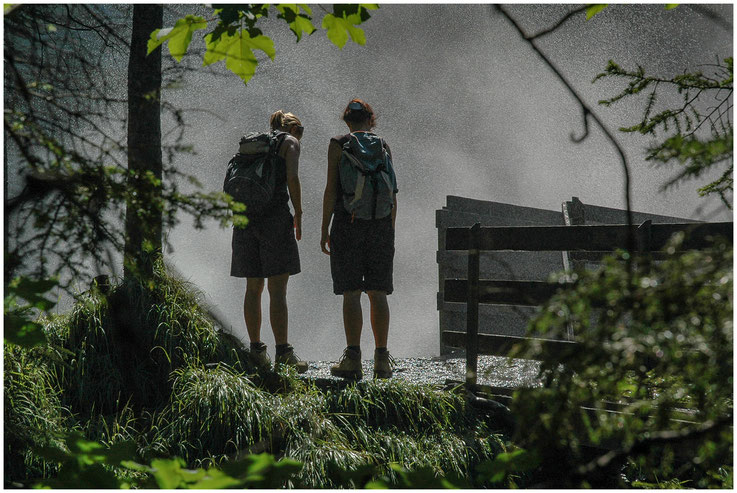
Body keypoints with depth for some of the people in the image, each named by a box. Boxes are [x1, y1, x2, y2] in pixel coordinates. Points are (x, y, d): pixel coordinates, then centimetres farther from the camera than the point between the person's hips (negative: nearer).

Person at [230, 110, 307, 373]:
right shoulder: (290, 142, 6)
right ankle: (283, 352, -8)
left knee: (253, 288, 10)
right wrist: (298, 214, -3)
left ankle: (256, 350, 13)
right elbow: (292, 179, -10)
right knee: (278, 289, -6)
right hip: (275, 215, -6)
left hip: (246, 215, 6)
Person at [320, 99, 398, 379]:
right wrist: (390, 231, 15)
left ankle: (353, 359, -8)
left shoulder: (338, 145, 1)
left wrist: (325, 231, -2)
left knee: (351, 292, -3)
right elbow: (392, 194, 8)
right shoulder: (383, 146, 10)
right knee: (378, 293, 5)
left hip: (348, 222, -3)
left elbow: (331, 190, -5)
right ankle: (382, 361, 4)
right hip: (380, 225, 3)